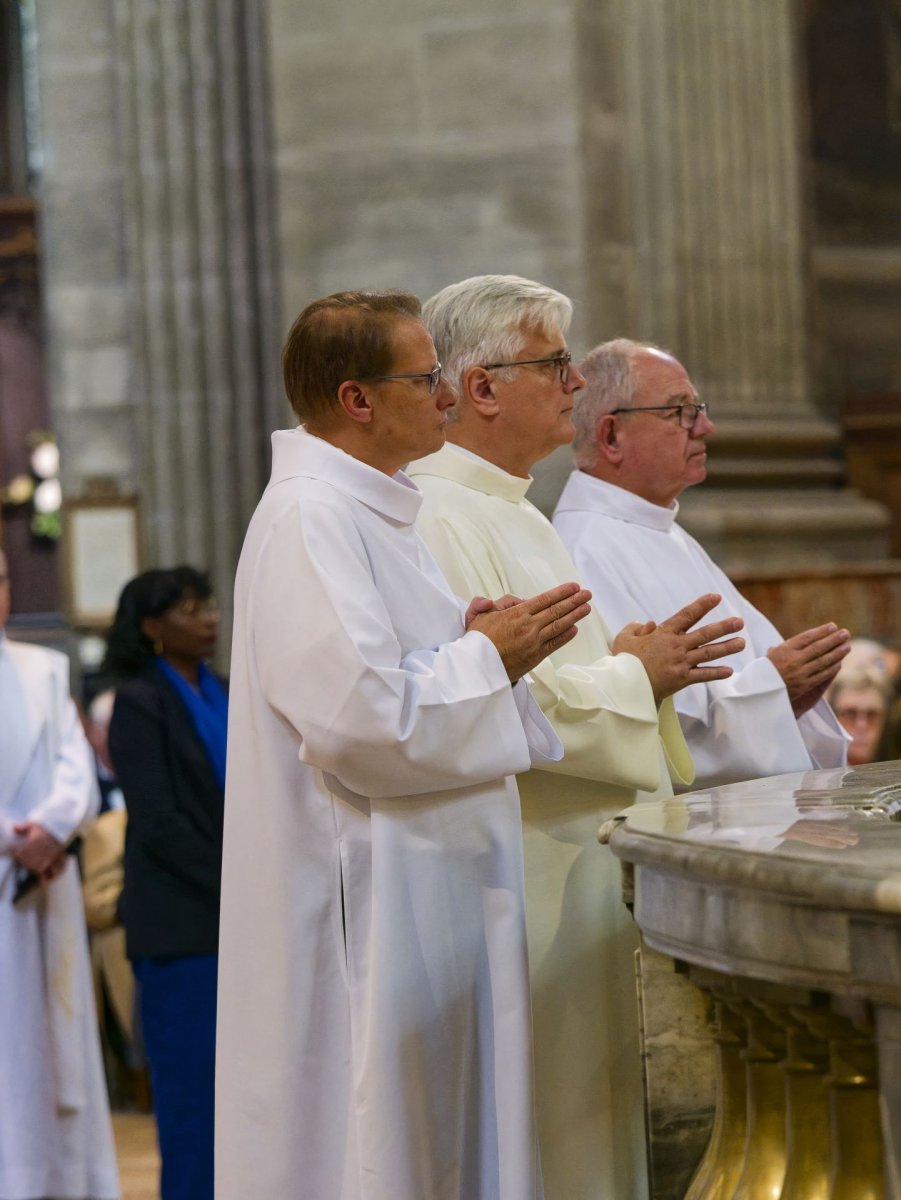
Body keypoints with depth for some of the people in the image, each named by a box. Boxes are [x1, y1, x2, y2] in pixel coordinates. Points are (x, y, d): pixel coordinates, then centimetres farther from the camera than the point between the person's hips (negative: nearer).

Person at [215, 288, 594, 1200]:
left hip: (430, 901, 11)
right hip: (371, 911, -11)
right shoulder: (307, 518, -16)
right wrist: (488, 657, -12)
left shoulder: (366, 510, 17)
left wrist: (472, 642, 8)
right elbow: (359, 721, -25)